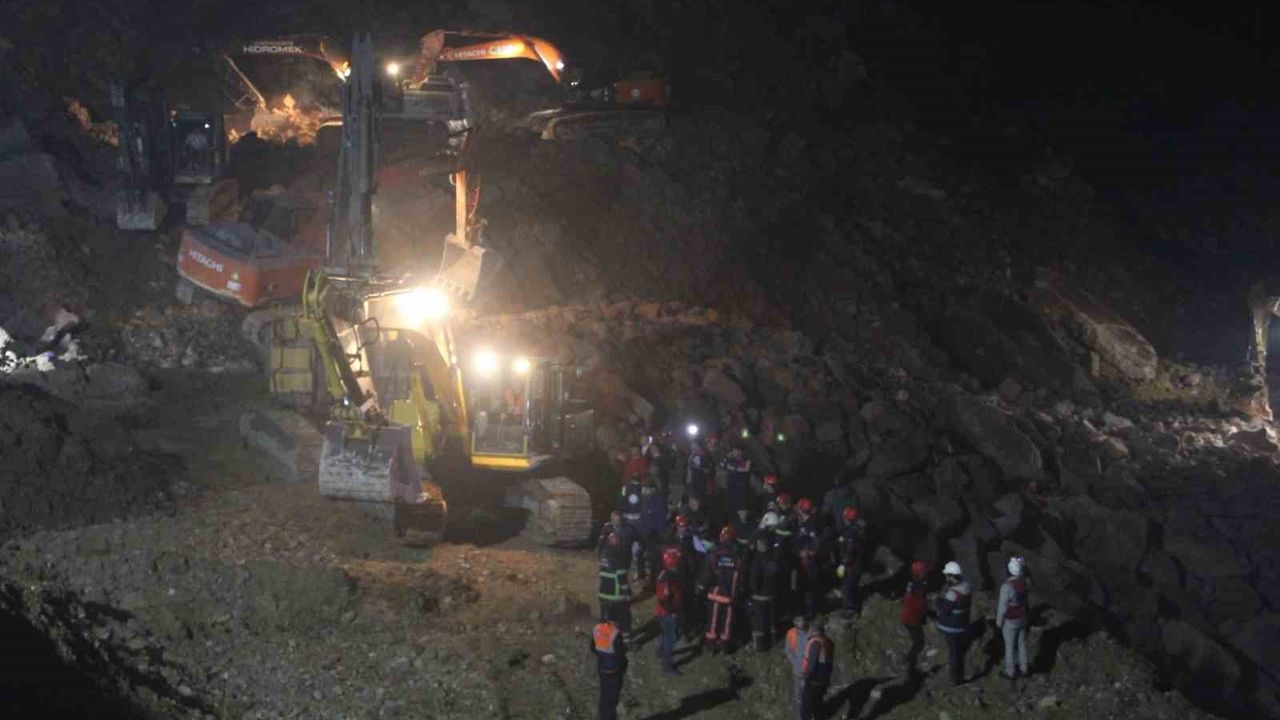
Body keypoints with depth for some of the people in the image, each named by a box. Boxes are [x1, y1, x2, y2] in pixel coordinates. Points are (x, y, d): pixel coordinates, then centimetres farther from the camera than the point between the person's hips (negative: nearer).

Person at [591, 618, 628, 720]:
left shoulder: (596, 630, -6)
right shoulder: (616, 633, -29)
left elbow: (593, 649, 7)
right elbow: (620, 656, -24)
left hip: (601, 669, 7)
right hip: (613, 671, -7)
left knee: (604, 697, 24)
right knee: (611, 699, 6)